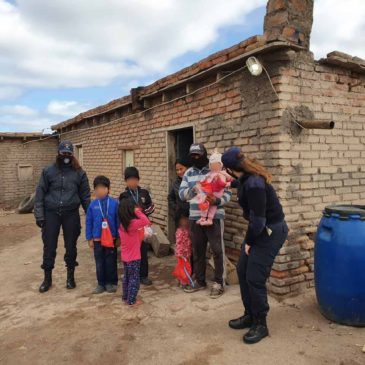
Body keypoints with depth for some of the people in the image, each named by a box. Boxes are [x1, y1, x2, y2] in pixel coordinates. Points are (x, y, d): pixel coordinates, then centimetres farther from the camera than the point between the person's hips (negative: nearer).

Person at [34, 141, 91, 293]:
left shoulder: (79, 173, 2)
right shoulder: (48, 171, 1)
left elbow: (85, 195, 5)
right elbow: (40, 193, 1)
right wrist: (39, 215, -6)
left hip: (71, 214, 0)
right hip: (51, 213, 0)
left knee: (71, 246, 9)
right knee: (49, 247, 6)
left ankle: (70, 277, 26)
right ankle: (47, 278, 24)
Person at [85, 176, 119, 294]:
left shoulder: (114, 203, -10)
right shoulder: (92, 205, -4)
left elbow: (119, 221, -5)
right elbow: (89, 223, 2)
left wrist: (119, 237, -3)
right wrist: (90, 239, 3)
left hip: (111, 238, -2)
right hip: (97, 239, 2)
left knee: (111, 262, 11)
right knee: (99, 263, 12)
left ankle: (111, 283, 26)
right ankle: (101, 284, 26)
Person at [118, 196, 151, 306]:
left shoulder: (122, 223, 1)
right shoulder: (133, 223, -24)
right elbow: (147, 222, -35)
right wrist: (138, 212, -26)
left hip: (125, 256, 8)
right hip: (134, 257, -8)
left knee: (127, 277, 20)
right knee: (134, 279, 5)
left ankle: (125, 297, 31)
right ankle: (131, 300, 12)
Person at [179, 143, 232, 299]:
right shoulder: (189, 173, 10)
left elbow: (227, 193, -9)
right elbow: (181, 193, 2)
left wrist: (217, 200, -29)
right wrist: (192, 189, -19)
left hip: (214, 217, -5)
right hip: (195, 218, 5)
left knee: (217, 251, 2)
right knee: (197, 251, 14)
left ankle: (218, 283, 15)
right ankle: (199, 281, 29)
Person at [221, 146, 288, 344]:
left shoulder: (254, 185, -29)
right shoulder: (248, 177, 0)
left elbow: (258, 220, -24)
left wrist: (249, 242, -10)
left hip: (271, 232, -10)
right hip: (260, 229, 10)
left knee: (255, 278, -4)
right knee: (242, 271, 13)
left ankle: (260, 325, 16)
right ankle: (249, 315, 29)